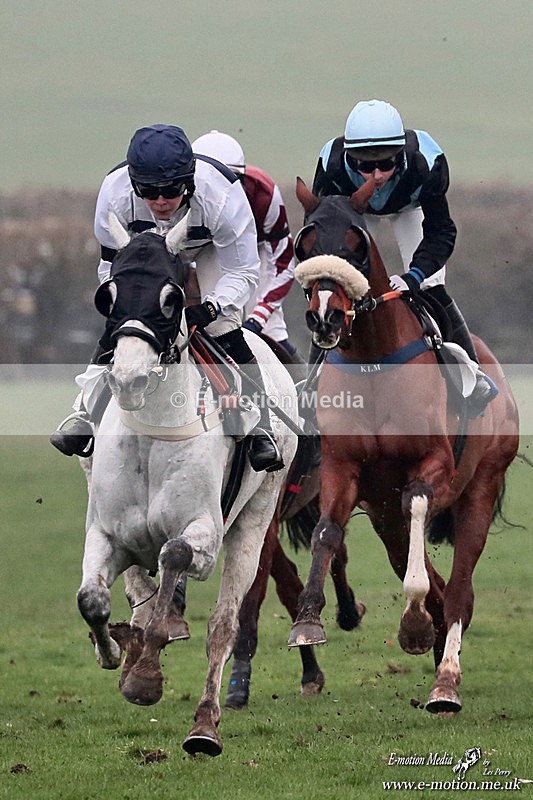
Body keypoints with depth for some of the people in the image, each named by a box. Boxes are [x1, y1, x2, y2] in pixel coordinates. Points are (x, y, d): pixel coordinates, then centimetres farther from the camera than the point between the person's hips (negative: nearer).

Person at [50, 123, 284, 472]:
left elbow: (243, 272, -31)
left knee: (225, 329, -19)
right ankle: (88, 419, 7)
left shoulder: (222, 194, -43)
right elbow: (113, 263, -18)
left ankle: (260, 429, -13)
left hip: (211, 246, -2)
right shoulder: (115, 192, -37)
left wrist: (209, 308, -46)